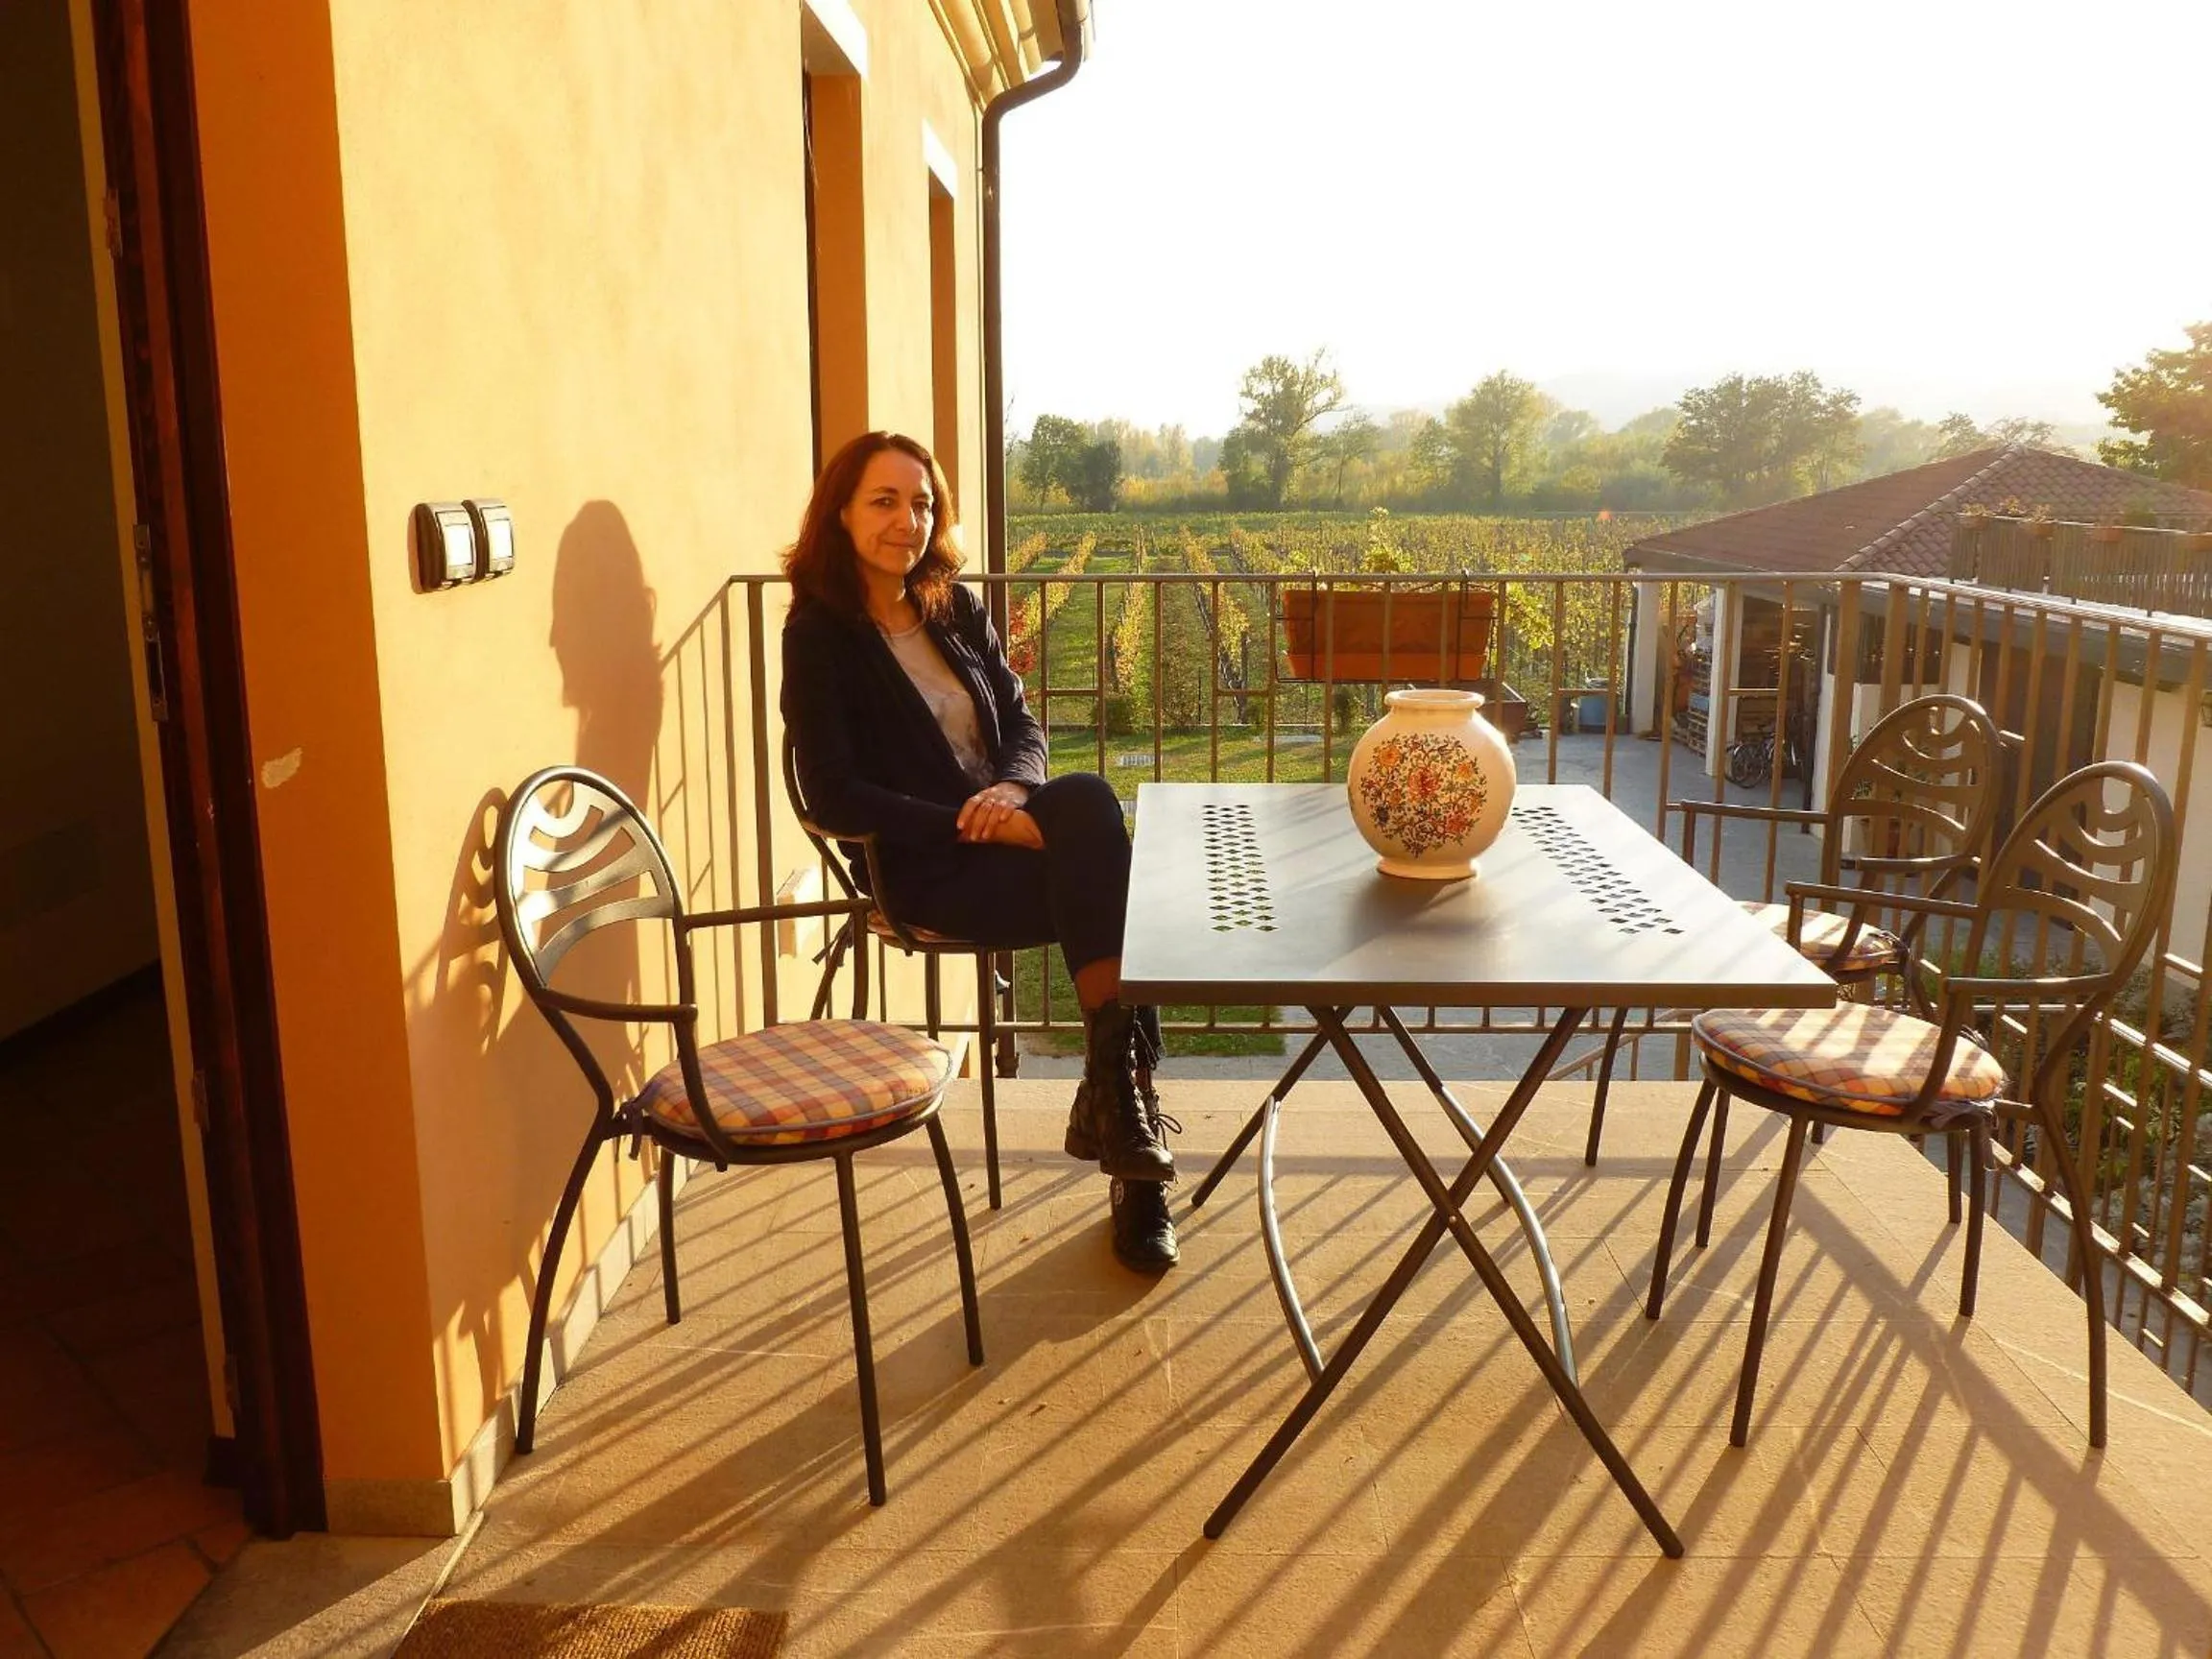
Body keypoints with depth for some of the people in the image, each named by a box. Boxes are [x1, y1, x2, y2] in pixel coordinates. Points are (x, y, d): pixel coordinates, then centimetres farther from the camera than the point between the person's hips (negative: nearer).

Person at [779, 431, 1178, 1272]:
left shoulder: (958, 609, 14)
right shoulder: (819, 634, -4)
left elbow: (1022, 723, 13)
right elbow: (835, 797, -11)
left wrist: (1015, 788, -12)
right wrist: (973, 821, -21)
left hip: (1010, 826, 6)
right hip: (923, 870, -5)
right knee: (1113, 868, -29)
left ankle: (1118, 1093, -20)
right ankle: (1119, 1092, -20)